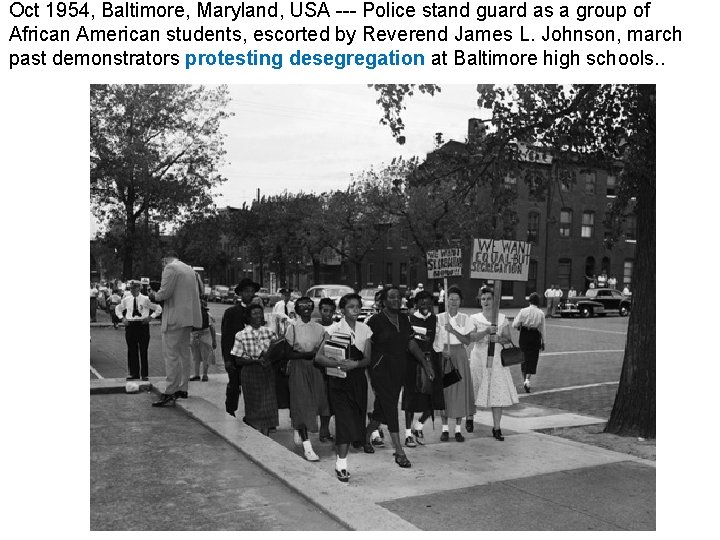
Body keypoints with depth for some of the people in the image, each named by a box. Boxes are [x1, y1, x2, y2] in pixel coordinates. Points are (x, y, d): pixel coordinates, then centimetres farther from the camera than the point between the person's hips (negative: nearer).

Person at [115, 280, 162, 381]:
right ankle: (133, 373, 15)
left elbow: (158, 309, 0)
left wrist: (150, 317, -10)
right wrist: (122, 318, 8)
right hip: (130, 326, 3)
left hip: (143, 325, -3)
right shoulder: (126, 300, 5)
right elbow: (117, 309, 24)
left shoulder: (145, 299, -5)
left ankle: (144, 374, 8)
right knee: (132, 350, 6)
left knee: (143, 350, 1)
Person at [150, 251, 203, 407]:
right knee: (184, 353, 15)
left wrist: (155, 296, 4)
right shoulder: (190, 269, 18)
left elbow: (164, 292, -17)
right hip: (188, 316, 9)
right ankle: (183, 389, 21)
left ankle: (170, 393, -10)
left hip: (174, 317, -9)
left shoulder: (170, 268, -8)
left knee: (171, 355, -8)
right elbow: (196, 293, 22)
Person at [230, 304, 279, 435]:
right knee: (253, 405, 2)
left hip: (268, 374, 2)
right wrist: (256, 360, -17)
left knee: (268, 404, 1)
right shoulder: (241, 335, -3)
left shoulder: (270, 332, 4)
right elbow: (238, 359, -5)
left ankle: (266, 432, 13)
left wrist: (269, 358, -16)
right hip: (250, 374, -2)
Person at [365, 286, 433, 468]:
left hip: (398, 371, 6)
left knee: (382, 408, 14)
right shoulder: (375, 321, -9)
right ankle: (399, 452, -7)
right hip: (381, 370, -6)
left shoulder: (404, 319, 9)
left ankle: (366, 437, 36)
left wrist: (425, 363, 8)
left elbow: (411, 344, 13)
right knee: (390, 408, -9)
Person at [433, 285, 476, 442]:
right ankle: (445, 428, 11)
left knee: (460, 389, 0)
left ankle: (458, 429, 10)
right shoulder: (439, 318, 0)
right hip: (443, 355, -1)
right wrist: (440, 352, -17)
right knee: (444, 389, 0)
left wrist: (453, 331, -16)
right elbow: (434, 339, -2)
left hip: (459, 356, 1)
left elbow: (467, 341, -4)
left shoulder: (465, 319, 3)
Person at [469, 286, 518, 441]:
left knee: (498, 393, -4)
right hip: (479, 358, -1)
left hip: (497, 359, 1)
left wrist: (499, 339, -14)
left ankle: (496, 428, 4)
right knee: (474, 391, 5)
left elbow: (509, 339, 6)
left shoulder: (502, 318, 7)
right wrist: (486, 331, -27)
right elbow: (472, 337, -12)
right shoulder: (474, 318, 2)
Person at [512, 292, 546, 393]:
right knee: (532, 359, 6)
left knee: (524, 357, 15)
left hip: (524, 336, 1)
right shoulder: (541, 313, -5)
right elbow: (542, 329, 0)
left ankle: (524, 380, 24)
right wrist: (543, 342, 9)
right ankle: (527, 379, -12)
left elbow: (515, 325, -8)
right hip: (535, 337, -1)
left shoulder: (523, 311, -7)